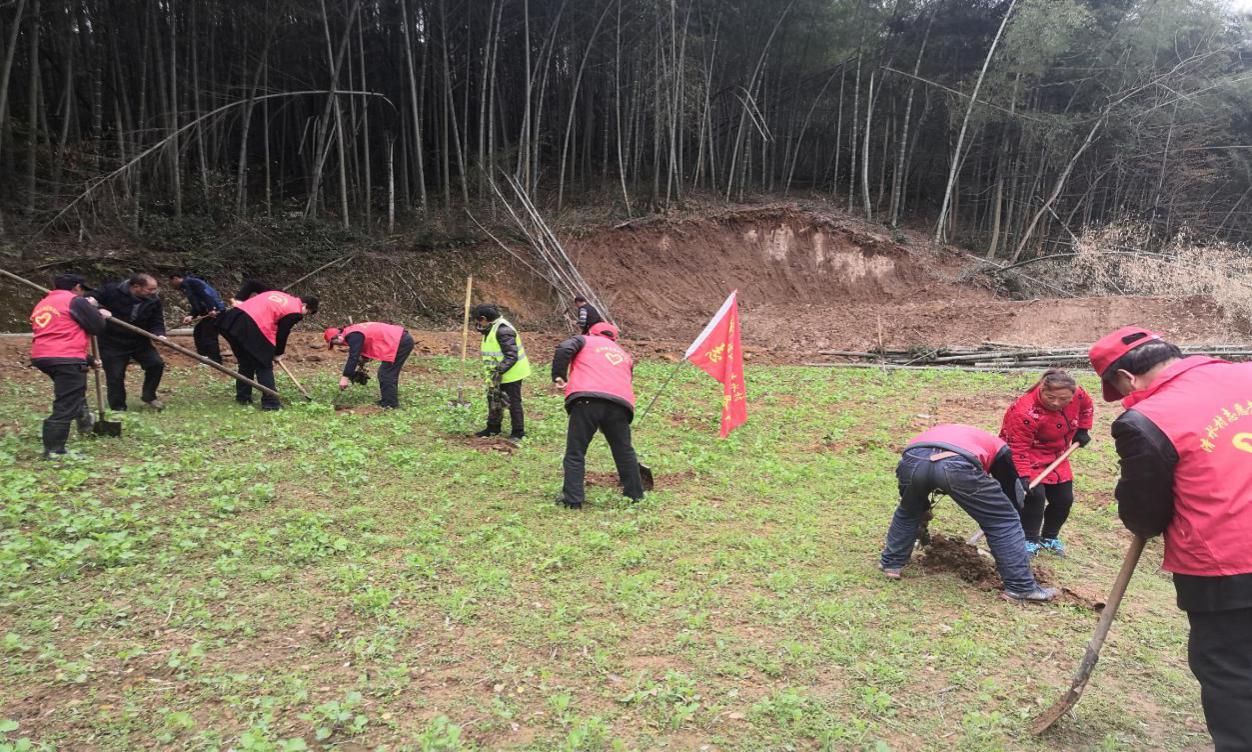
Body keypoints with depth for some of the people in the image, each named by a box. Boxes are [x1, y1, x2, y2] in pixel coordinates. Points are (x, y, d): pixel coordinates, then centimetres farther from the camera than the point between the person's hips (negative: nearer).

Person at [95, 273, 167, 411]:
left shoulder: (154, 301, -6)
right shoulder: (112, 291, -15)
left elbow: (157, 322, -2)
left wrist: (158, 334, -23)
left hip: (139, 341, 3)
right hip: (112, 343, -3)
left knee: (156, 363, -13)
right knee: (115, 375, -1)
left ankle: (149, 395, 8)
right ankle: (117, 408, 17)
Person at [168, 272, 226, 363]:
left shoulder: (188, 282, -5)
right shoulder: (186, 286, 26)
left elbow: (205, 293, -19)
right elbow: (197, 305, 18)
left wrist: (211, 309, -28)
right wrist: (191, 316, 2)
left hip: (215, 311, -11)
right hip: (209, 312, 11)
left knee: (209, 336, -10)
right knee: (198, 332, 18)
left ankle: (215, 360, -6)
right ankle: (204, 356, 23)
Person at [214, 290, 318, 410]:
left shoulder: (280, 294, 23)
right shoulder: (295, 313, 1)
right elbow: (282, 333, 4)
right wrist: (278, 354, 20)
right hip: (252, 328, -8)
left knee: (246, 363, 22)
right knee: (264, 366, 3)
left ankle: (243, 397, 30)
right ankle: (270, 402, 3)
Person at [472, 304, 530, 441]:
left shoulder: (503, 330, -24)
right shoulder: (491, 330, 9)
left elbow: (511, 356, -27)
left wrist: (499, 371, -28)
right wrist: (495, 370, 13)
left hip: (511, 373, -10)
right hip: (498, 374, 10)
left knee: (513, 402, -1)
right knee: (493, 399, 18)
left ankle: (518, 433, 10)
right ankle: (493, 428, 32)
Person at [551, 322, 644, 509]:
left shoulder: (585, 340, 22)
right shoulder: (625, 355, 34)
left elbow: (564, 348, 1)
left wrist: (558, 376, 5)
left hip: (586, 398, -4)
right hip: (621, 402, 4)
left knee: (575, 452, 5)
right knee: (624, 451, 20)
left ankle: (572, 499, 2)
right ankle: (635, 494, 29)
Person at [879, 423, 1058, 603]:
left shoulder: (939, 432, 47)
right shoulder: (998, 448, 38)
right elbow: (1011, 492, 39)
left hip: (914, 458, 4)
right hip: (958, 465, -3)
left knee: (907, 512, 36)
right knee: (1004, 521, 18)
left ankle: (890, 563, 39)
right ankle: (1021, 587, 23)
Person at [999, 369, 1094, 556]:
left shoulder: (1077, 394, -18)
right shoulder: (1025, 412, -37)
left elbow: (1087, 407, 10)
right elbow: (1018, 449, -33)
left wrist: (1083, 430, 3)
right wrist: (1023, 476, -39)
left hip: (1055, 456, 7)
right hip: (1028, 456, -6)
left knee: (1064, 499, 6)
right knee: (1035, 495, -21)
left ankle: (1050, 537, 28)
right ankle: (1030, 539, -3)